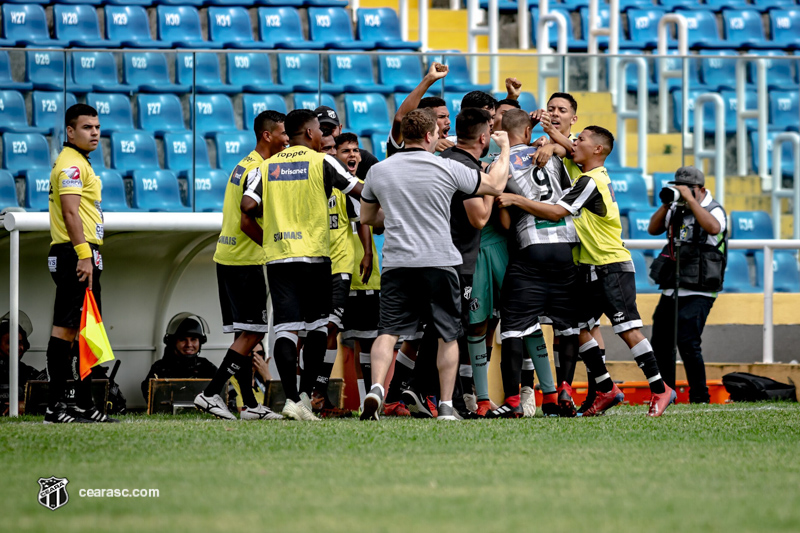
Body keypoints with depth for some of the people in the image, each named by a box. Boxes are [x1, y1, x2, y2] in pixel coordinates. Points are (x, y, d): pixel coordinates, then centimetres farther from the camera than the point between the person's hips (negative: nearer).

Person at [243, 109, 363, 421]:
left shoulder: (266, 167, 9)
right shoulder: (322, 162, 0)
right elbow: (361, 193, 1)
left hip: (277, 256, 3)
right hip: (314, 255, -3)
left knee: (285, 328, 0)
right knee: (318, 324, 11)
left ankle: (291, 398, -12)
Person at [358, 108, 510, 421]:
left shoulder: (378, 171, 4)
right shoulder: (447, 169, -3)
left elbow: (366, 217, 17)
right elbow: (496, 185, 7)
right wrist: (505, 149, 23)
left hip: (396, 263, 2)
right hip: (439, 263, -1)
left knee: (388, 332, 0)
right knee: (448, 335, 11)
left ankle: (376, 389, -23)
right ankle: (446, 405, 9)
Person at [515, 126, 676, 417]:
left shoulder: (591, 182, -15)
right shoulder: (595, 177, 12)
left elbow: (557, 212, -23)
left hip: (613, 267, -10)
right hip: (593, 267, 10)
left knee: (627, 329, -11)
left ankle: (660, 390, -5)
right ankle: (606, 389, 10)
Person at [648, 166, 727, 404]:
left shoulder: (714, 209, -7)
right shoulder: (677, 209, 11)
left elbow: (713, 227, -28)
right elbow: (653, 229, 8)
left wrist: (690, 200, -25)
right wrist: (666, 204, -5)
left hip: (698, 293, -7)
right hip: (671, 290, 7)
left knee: (688, 342, -17)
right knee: (660, 342, 11)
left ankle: (700, 397, -7)